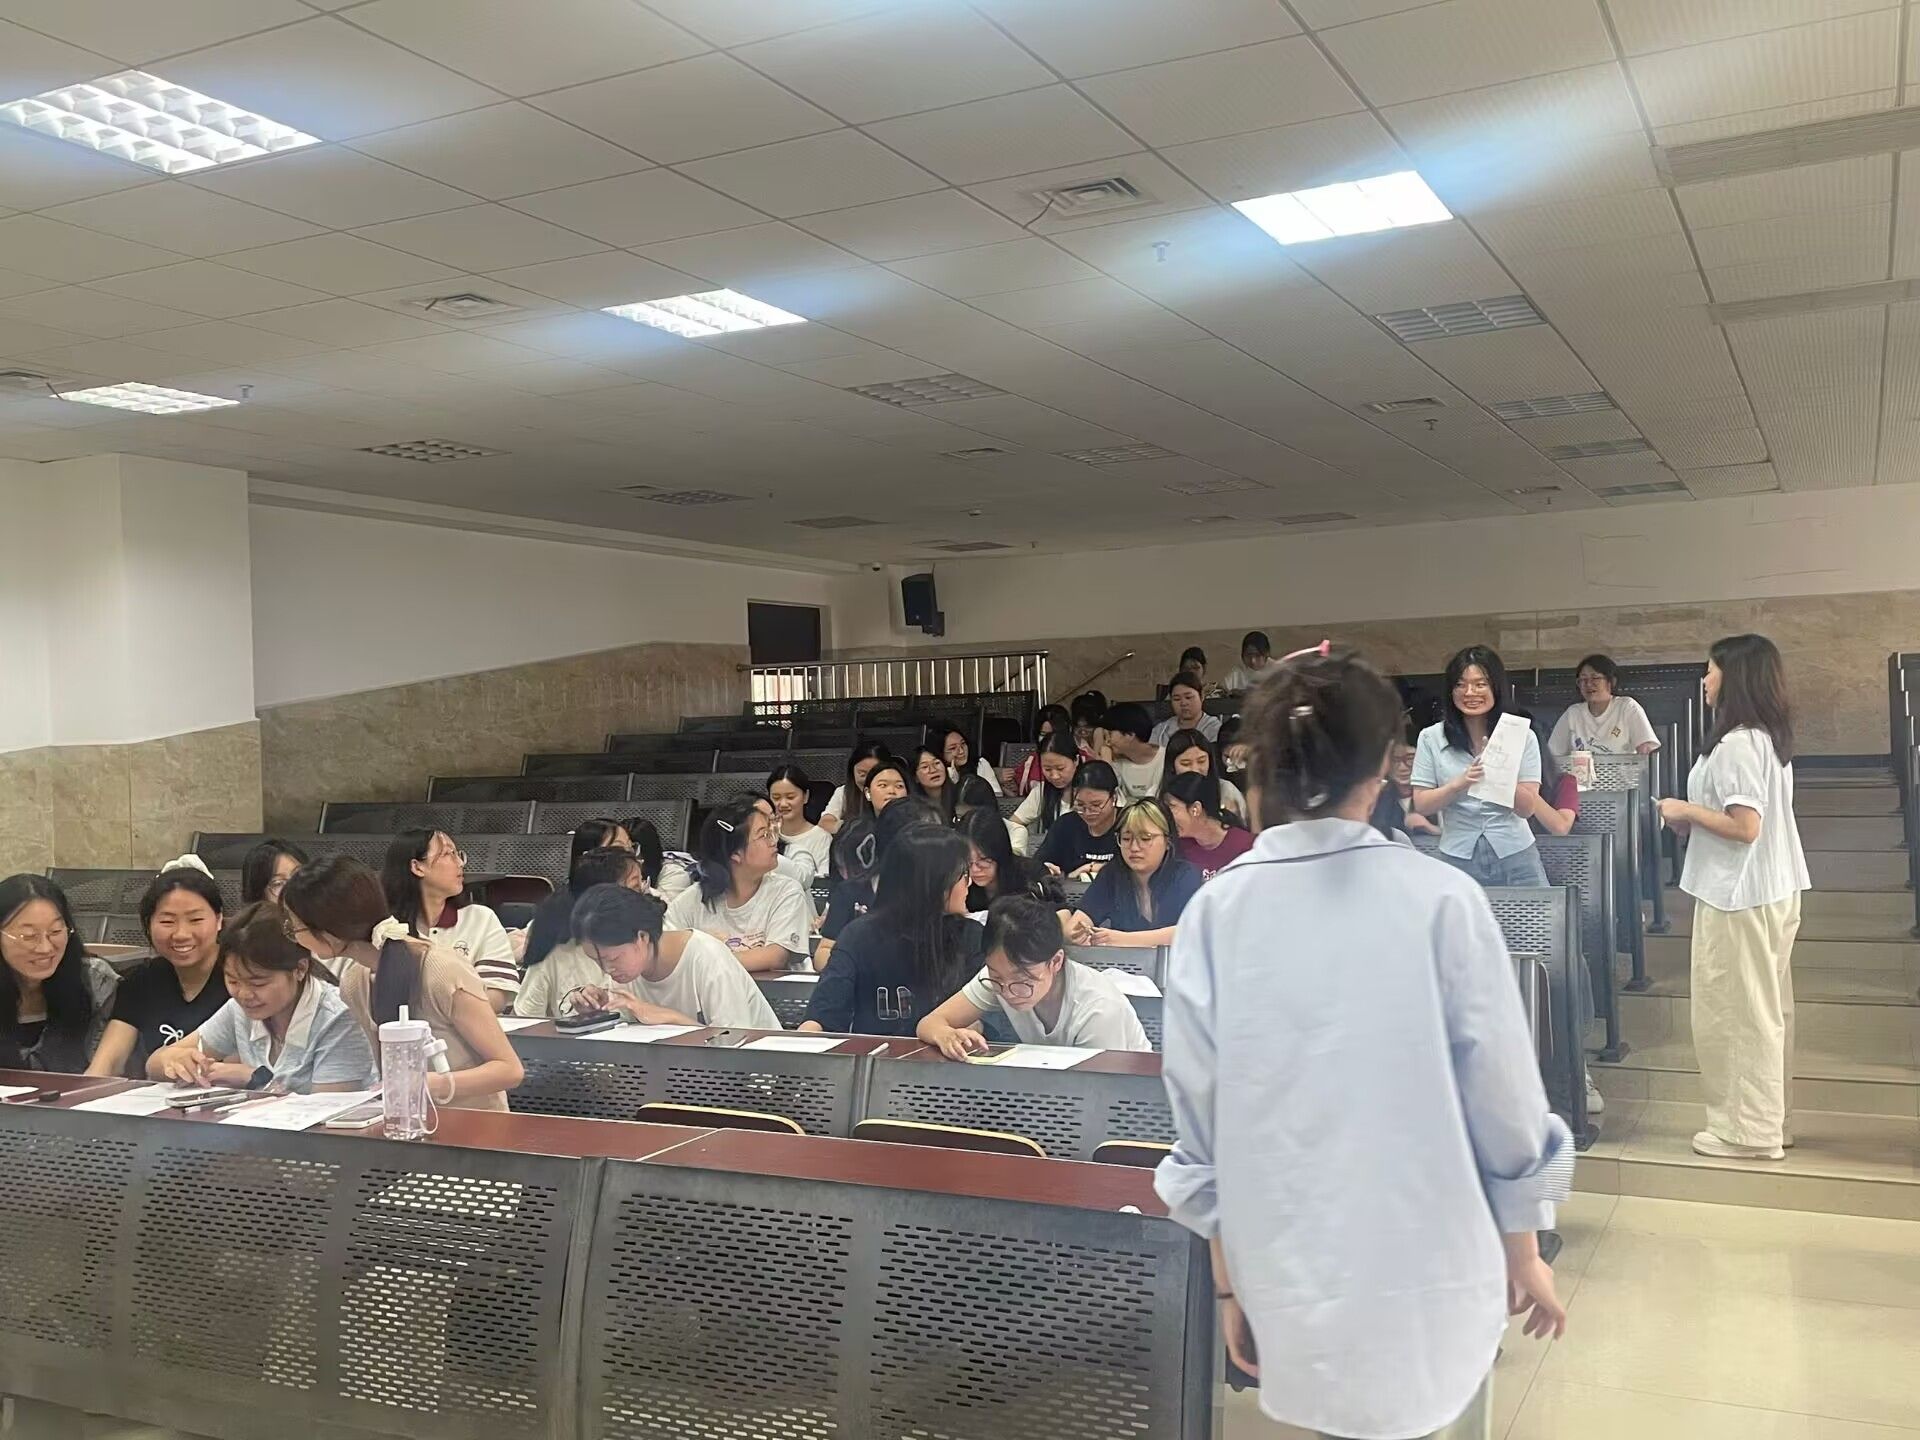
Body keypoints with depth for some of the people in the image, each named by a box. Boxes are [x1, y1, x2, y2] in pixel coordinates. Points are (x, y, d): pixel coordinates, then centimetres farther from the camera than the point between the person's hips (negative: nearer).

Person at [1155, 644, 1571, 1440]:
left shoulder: (1214, 914, -9)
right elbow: (1503, 1102, -6)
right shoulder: (1441, 899, -13)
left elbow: (1201, 1128, -3)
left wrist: (1230, 1285, 9)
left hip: (1295, 1285, 2)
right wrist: (1525, 1254, 10)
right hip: (1430, 1271, -1)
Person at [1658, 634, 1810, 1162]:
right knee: (1766, 1008, 16)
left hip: (1740, 895, -10)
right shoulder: (1769, 738, 12)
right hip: (1771, 890, 10)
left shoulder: (1736, 744, -20)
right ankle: (1771, 1119, 25)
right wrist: (1695, 822, 13)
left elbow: (1744, 826, -24)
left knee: (1734, 1010, -1)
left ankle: (1748, 1129, 6)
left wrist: (1688, 811, -11)